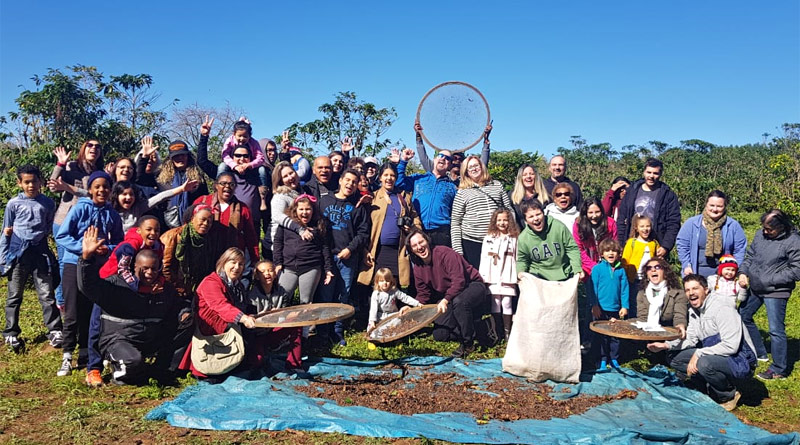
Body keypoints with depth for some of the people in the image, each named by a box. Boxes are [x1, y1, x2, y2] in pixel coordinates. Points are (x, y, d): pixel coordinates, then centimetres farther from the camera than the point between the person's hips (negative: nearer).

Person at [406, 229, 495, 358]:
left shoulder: (444, 253, -22)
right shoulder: (418, 268, 0)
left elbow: (459, 280, -30)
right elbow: (423, 295, 6)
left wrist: (446, 300, -41)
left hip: (473, 286, -7)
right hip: (449, 297, 7)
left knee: (459, 301, -43)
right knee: (439, 335, -5)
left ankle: (467, 344, -22)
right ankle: (483, 328, 4)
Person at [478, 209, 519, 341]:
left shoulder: (514, 238, 7)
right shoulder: (489, 238, 11)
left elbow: (518, 258, 4)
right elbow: (484, 257, 8)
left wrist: (518, 276, -2)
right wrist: (482, 276, 3)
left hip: (508, 277, -1)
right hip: (493, 276, 2)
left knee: (507, 303, -3)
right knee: (495, 302, 3)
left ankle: (507, 331, 9)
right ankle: (497, 332, 12)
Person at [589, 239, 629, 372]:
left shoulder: (621, 270, 4)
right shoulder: (597, 268, -5)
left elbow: (624, 289, 6)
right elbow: (593, 287, -5)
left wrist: (625, 306, 1)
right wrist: (594, 305, -9)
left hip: (615, 309, 3)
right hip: (601, 309, -3)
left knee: (615, 336, 11)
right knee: (601, 337, 5)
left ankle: (614, 359, 23)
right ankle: (602, 361, 13)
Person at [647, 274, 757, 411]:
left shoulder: (723, 310, -20)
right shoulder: (694, 311, 8)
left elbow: (731, 346, -27)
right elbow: (691, 340, 12)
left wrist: (698, 354, -26)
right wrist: (666, 345, -4)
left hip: (741, 362, -8)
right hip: (713, 357, 8)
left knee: (704, 363, -36)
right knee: (675, 359, -2)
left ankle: (729, 395, -6)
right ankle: (713, 391, 3)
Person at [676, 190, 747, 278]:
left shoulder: (733, 225, 2)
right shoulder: (691, 223, -1)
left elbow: (740, 249, 5)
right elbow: (682, 244, 4)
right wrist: (686, 265, -2)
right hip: (696, 273, 0)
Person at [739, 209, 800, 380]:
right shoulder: (760, 234, -1)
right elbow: (750, 255, 12)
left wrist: (770, 280, -18)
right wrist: (744, 272, -3)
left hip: (775, 292, -7)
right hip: (755, 288, 7)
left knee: (776, 330, -2)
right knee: (743, 316, 19)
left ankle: (779, 369, 14)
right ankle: (759, 353, 37)